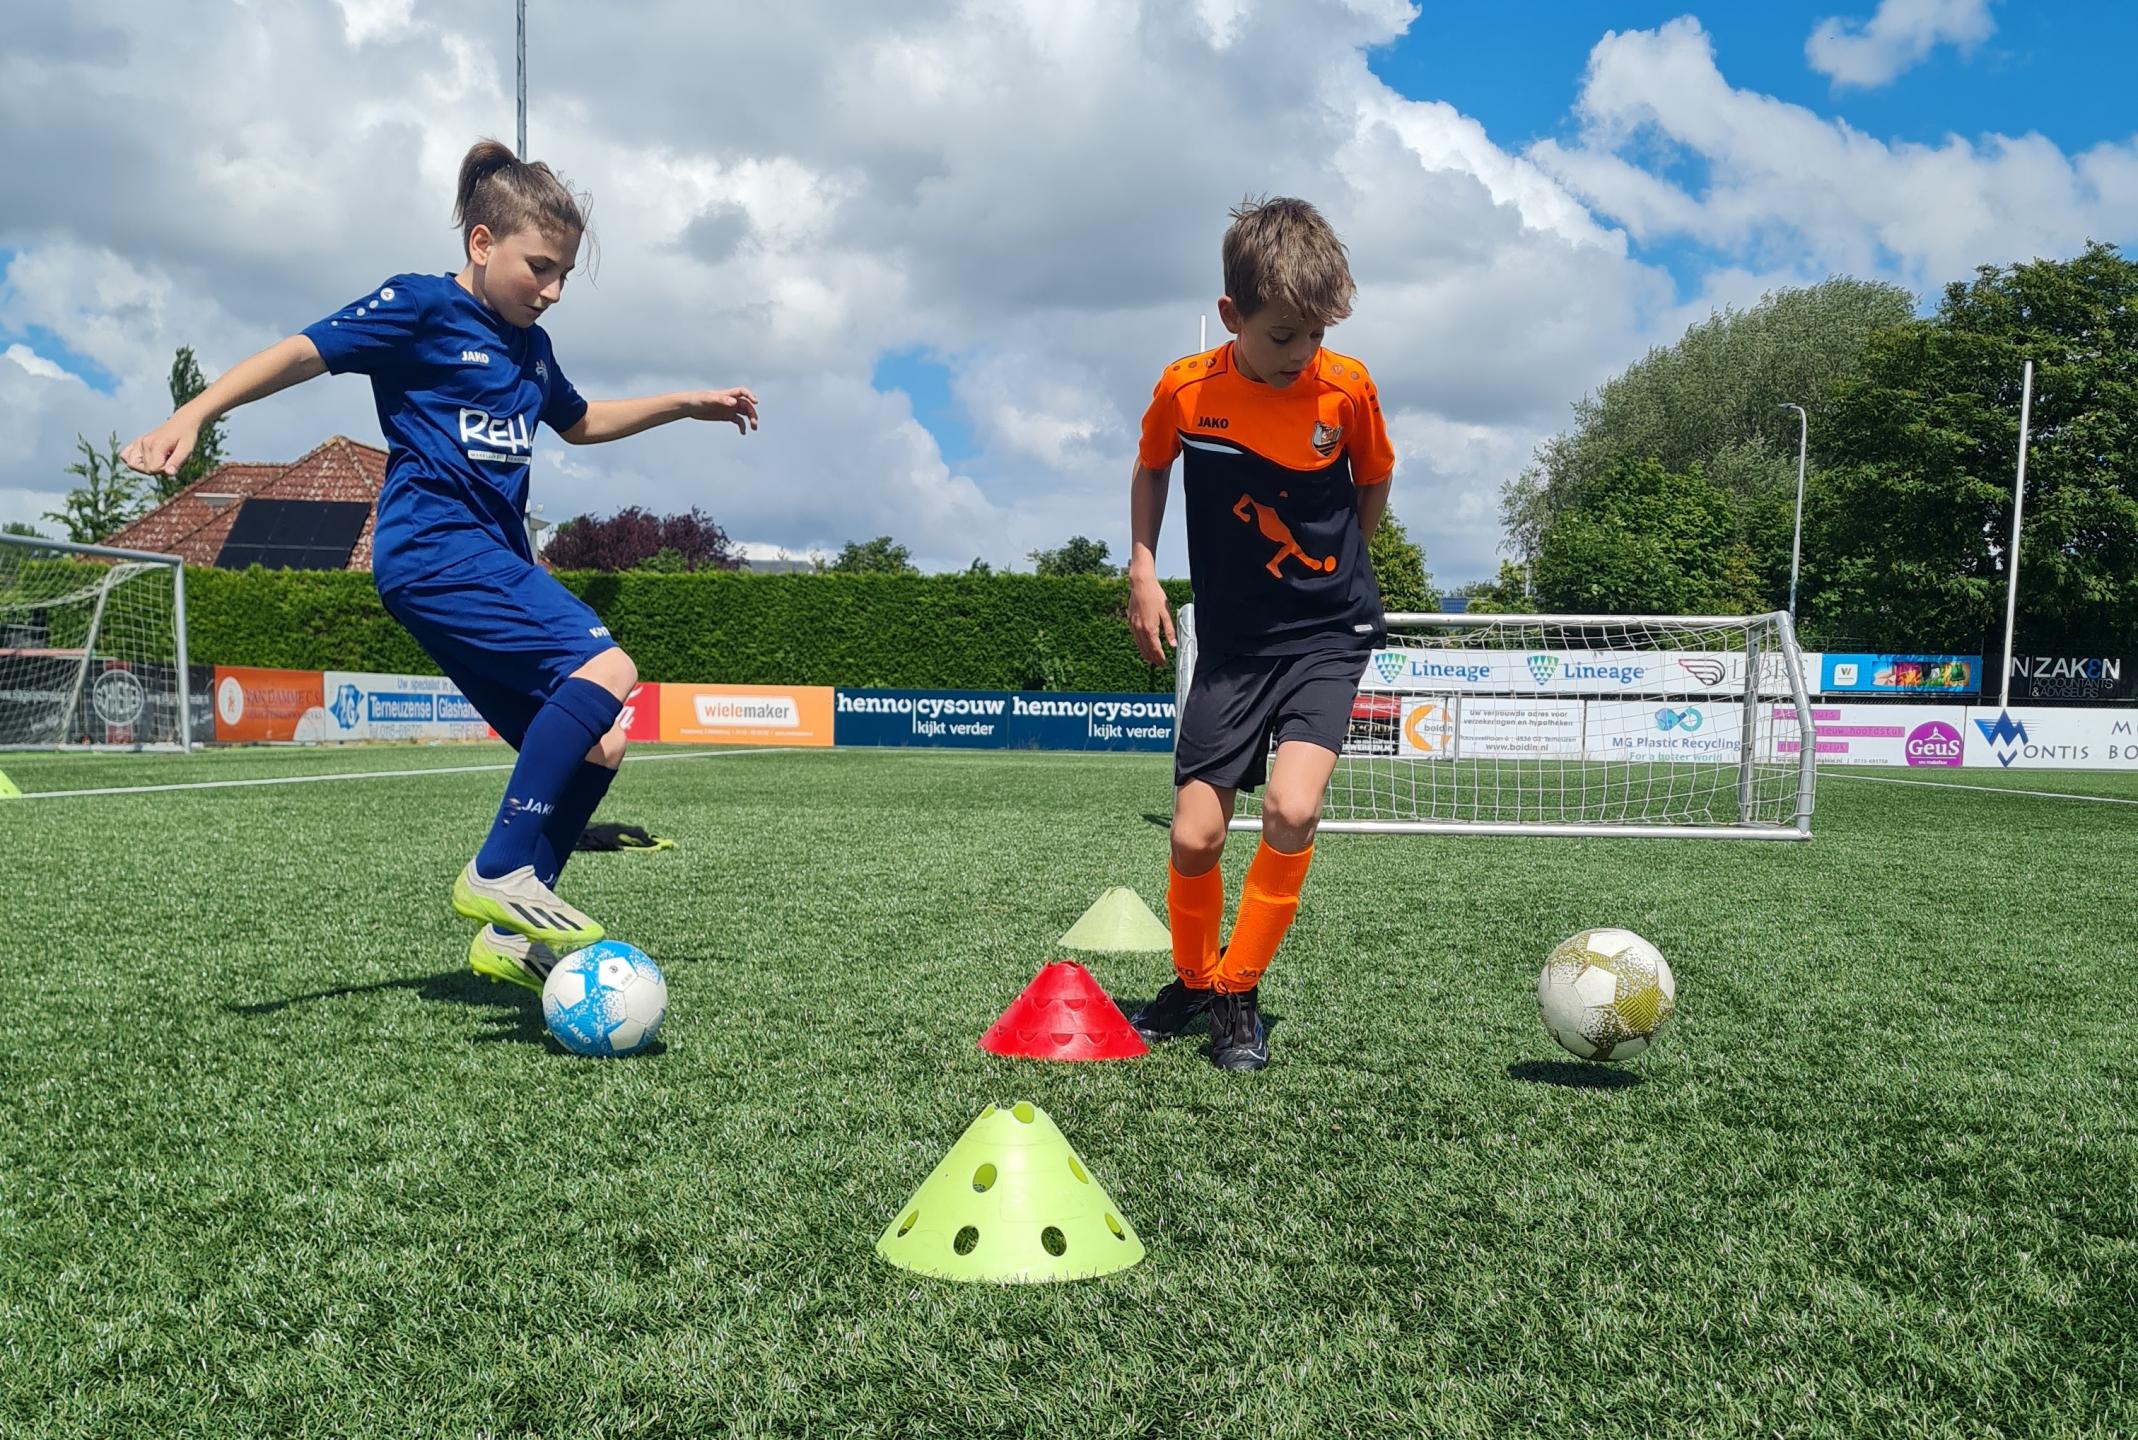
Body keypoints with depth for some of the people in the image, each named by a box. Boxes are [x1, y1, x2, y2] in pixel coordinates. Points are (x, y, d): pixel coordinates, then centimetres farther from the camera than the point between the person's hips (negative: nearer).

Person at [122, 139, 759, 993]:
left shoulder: (530, 344, 21)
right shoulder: (420, 307, -2)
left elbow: (581, 423, 38)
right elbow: (303, 352, -9)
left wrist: (687, 404, 36)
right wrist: (191, 415, -21)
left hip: (495, 559, 9)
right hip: (434, 547, -9)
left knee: (594, 747, 1)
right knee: (605, 668, -26)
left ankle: (509, 938, 7)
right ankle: (501, 873, -25)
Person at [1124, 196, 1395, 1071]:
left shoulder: (1347, 388, -9)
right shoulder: (1184, 390, -7)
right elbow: (1151, 467, 13)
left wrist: (1335, 565, 11)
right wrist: (1142, 569, 4)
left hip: (1328, 632, -1)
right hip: (1230, 642, 1)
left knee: (1292, 808, -23)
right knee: (1194, 836, -3)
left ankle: (1239, 993, -1)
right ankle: (1193, 983, 26)